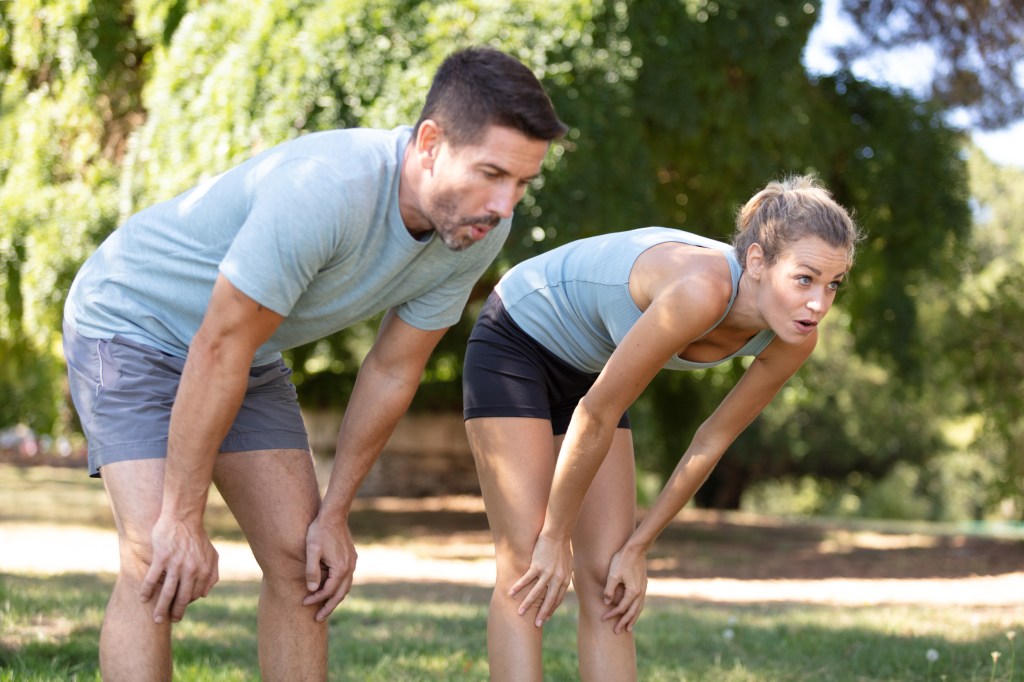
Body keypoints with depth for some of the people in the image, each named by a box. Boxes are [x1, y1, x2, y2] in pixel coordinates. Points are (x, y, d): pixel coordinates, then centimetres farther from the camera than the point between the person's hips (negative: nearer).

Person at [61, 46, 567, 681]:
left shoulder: (479, 229, -16)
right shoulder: (324, 193, -39)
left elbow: (392, 372, -4)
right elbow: (219, 352, -31)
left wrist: (334, 515, 0)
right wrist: (182, 520, -25)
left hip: (252, 352, 7)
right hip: (131, 322, -7)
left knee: (300, 559, 0)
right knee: (158, 566, -19)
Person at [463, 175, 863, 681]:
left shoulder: (793, 340, -18)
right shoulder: (702, 290, -39)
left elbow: (711, 443, -4)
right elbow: (596, 415, -29)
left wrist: (637, 548, 1)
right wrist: (555, 537, -18)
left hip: (585, 367, 7)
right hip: (517, 340, -7)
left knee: (606, 581, 0)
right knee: (526, 570, -14)